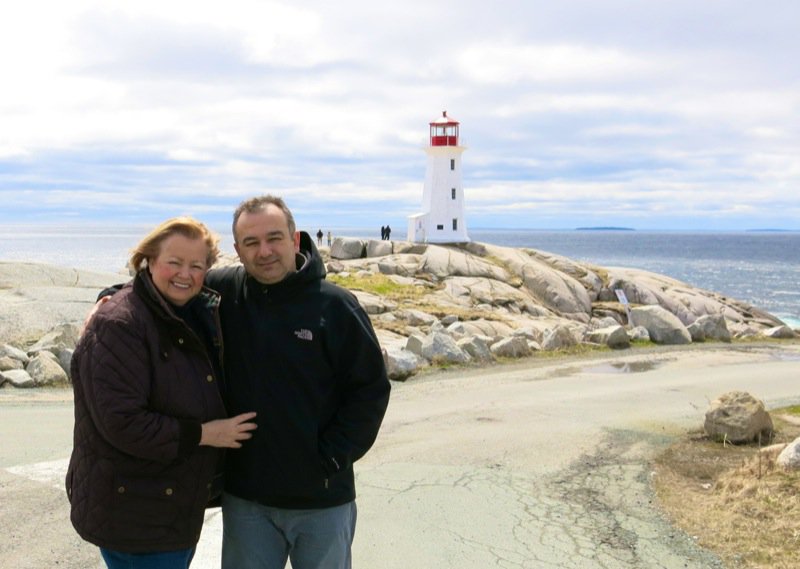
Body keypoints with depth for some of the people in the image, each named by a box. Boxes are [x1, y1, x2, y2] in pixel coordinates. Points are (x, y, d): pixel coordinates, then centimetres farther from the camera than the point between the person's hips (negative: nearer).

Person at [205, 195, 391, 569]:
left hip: (322, 498, -2)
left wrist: (332, 456, -10)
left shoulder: (334, 305, -10)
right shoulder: (223, 292, -3)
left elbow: (371, 389, -7)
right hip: (245, 495, 2)